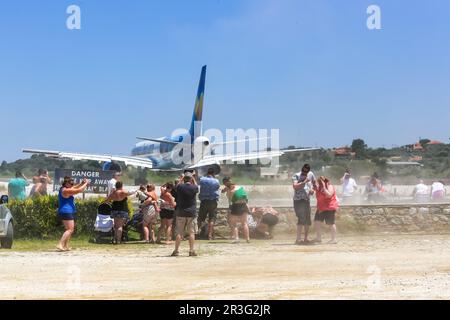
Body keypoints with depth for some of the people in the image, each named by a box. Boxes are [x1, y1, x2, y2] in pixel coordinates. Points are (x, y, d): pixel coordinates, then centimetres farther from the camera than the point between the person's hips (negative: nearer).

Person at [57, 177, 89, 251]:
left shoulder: (63, 189, 15)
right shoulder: (66, 191, -15)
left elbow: (74, 188, 30)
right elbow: (79, 190, -15)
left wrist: (81, 183, 18)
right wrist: (85, 184, -2)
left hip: (66, 212, 11)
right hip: (66, 212, -11)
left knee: (69, 229, 18)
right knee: (70, 230, -14)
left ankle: (66, 246, 18)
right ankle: (60, 245, -22)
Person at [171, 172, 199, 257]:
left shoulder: (180, 187, -6)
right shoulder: (194, 188, -6)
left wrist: (181, 179, 31)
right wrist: (194, 178, 28)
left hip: (181, 213, 1)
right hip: (192, 213, -1)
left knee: (179, 233, 4)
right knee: (191, 233, 3)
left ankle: (176, 251, 4)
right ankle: (191, 251, 1)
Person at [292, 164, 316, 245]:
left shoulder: (310, 174, 8)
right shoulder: (296, 176, -8)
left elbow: (314, 183, 24)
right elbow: (295, 186, -23)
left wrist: (312, 189, 5)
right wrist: (304, 182, -24)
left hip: (307, 200, 6)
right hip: (298, 200, -6)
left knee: (308, 220, 9)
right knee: (301, 219, -17)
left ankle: (306, 239, 19)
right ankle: (298, 239, -17)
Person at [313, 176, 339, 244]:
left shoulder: (329, 187, -13)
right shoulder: (319, 188, 11)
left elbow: (329, 195, -28)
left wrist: (324, 187, -27)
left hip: (329, 208, -8)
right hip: (321, 208, 8)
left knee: (331, 223, -4)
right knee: (317, 222, 3)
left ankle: (334, 239, 3)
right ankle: (318, 238, 10)